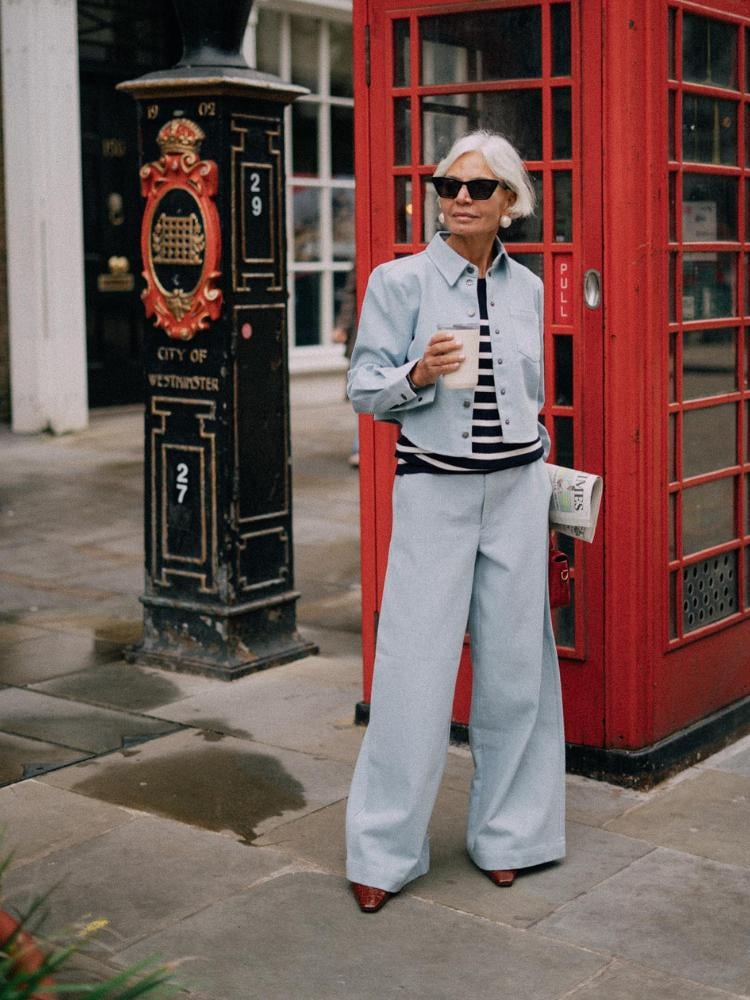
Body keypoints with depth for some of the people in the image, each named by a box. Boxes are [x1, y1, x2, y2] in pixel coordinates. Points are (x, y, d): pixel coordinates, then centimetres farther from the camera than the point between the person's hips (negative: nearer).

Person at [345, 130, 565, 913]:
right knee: (415, 669, -4)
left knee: (514, 665, 7)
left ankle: (504, 833, 24)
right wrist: (419, 374, -22)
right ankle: (384, 851, 10)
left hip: (516, 490, 4)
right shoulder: (399, 280, -3)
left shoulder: (526, 287, 10)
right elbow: (364, 389, -3)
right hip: (433, 491, -4)